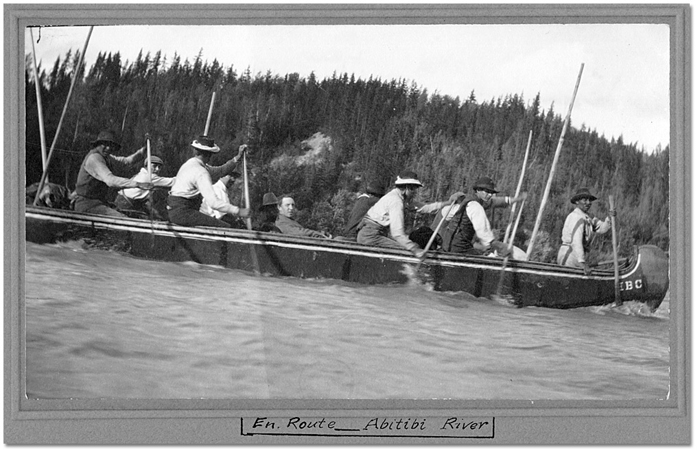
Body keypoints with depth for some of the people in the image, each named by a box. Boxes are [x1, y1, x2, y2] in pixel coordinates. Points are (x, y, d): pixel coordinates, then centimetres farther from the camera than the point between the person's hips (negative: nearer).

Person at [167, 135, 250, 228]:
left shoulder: (191, 163, 13)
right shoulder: (201, 172, -17)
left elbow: (219, 172, 19)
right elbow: (213, 202, -25)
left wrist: (238, 157, 13)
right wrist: (238, 211, -23)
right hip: (182, 212, -10)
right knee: (225, 227, -15)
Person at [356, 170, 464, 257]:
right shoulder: (396, 201, -21)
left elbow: (423, 208, 10)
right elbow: (397, 232, -29)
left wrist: (448, 202, 7)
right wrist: (415, 250, -33)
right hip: (369, 236, -10)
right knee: (405, 250, -18)